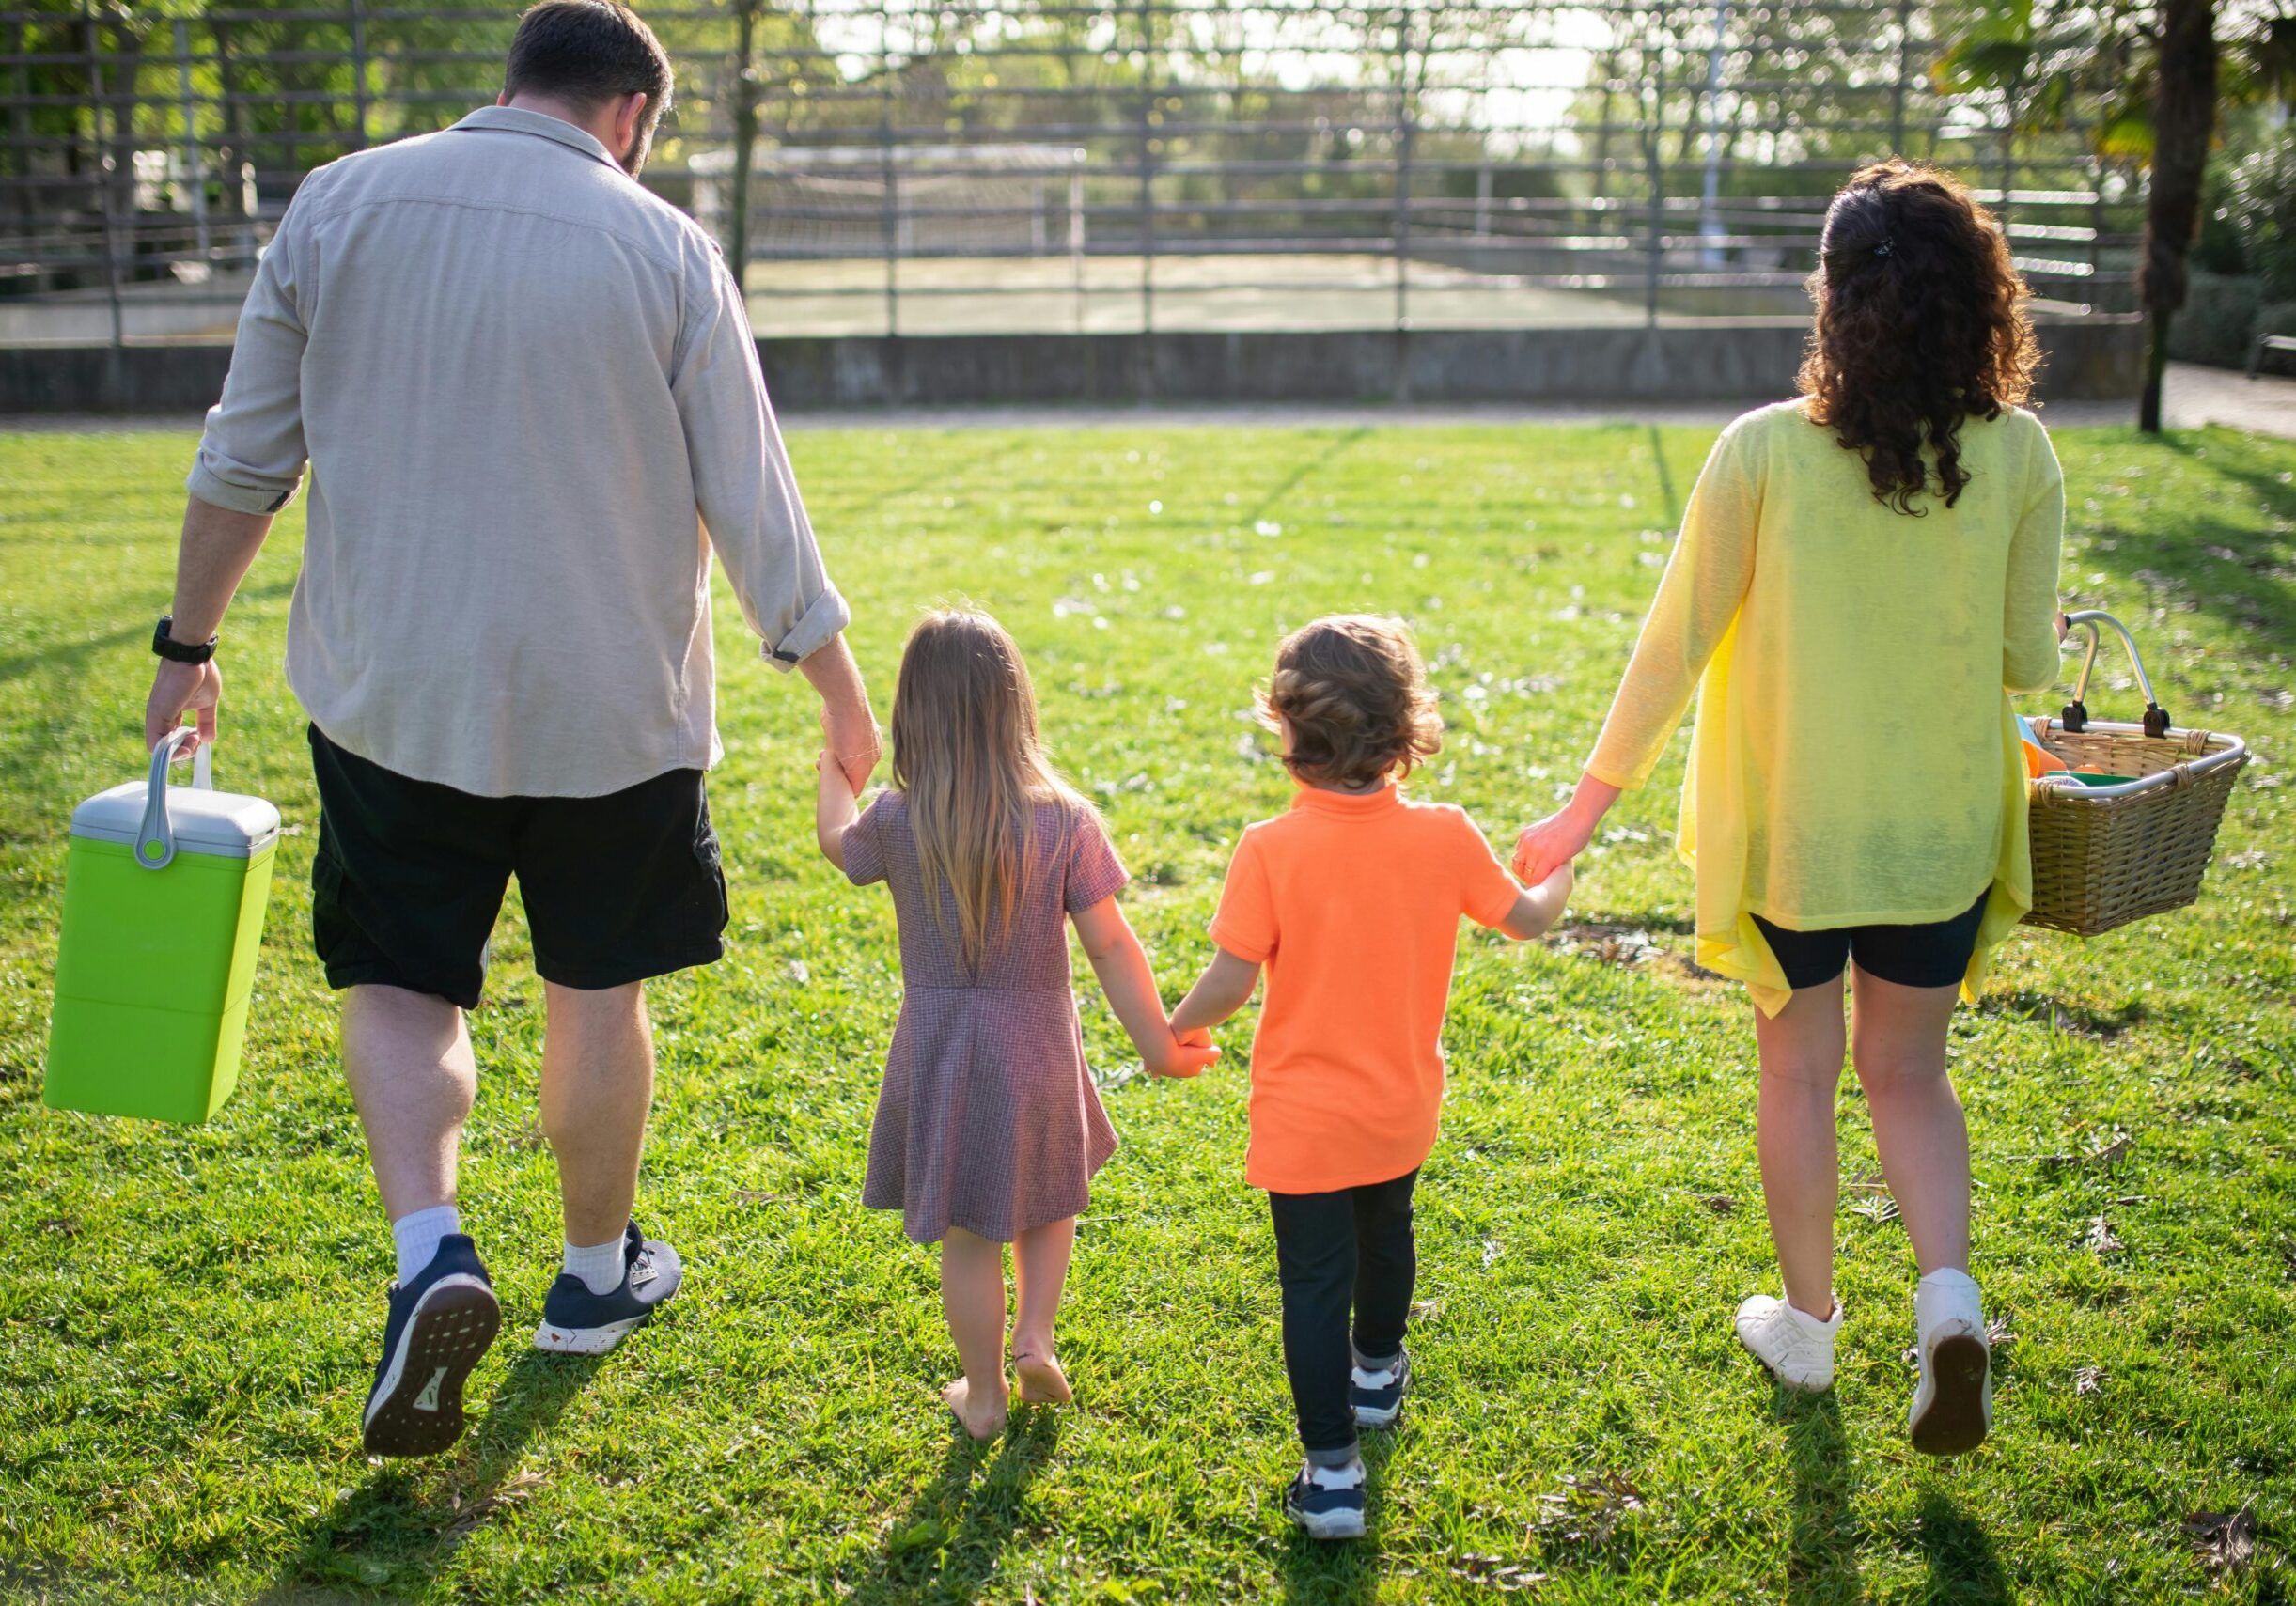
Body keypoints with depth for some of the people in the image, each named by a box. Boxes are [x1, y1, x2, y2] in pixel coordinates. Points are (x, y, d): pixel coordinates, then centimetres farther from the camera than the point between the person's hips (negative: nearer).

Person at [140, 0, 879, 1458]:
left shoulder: (337, 207, 0)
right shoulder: (666, 250, -6)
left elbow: (243, 461, 3)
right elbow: (753, 508, -4)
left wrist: (188, 644, 15)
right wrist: (841, 691, 7)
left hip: (390, 691, 1)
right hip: (611, 698, -1)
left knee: (402, 981, 12)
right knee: (597, 994, 15)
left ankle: (431, 1250, -9)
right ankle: (598, 1272, 31)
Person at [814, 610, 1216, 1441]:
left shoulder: (897, 822, -12)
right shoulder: (1065, 819, -14)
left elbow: (837, 841, 12)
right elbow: (1111, 945, -12)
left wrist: (834, 762, 31)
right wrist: (1156, 1042, -1)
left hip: (940, 1052, 0)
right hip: (1037, 1049, 0)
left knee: (967, 1237, 14)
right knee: (1050, 1199, 27)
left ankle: (984, 1396, 26)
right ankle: (1035, 1338, 17)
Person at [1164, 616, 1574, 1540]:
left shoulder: (1270, 851, -22)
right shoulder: (1444, 837, -12)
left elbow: (1230, 983, -19)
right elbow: (1525, 919, 3)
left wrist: (1176, 1031, 1)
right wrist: (1560, 869, 25)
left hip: (1303, 1124, -4)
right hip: (1402, 1112, 4)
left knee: (1314, 1285, 5)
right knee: (1385, 1238, 29)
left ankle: (1333, 1470, 5)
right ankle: (1378, 1373, 53)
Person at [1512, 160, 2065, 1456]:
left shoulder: (1767, 451, -16)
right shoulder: (2018, 453, -10)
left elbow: (1675, 645, -11)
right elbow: (2031, 661, -3)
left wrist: (1593, 802, 0)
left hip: (1789, 827, -2)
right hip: (1942, 829, 2)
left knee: (1799, 1071, 17)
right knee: (1910, 1072, 20)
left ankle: (1806, 1325, 31)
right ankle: (1950, 1298, 0)